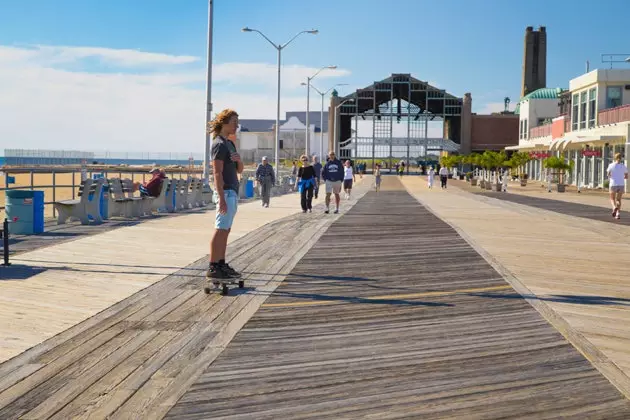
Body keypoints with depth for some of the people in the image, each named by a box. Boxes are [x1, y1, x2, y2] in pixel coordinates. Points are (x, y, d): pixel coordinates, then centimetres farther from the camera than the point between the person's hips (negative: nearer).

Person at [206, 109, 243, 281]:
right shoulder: (219, 144, -12)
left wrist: (238, 160, -6)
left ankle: (221, 264, 16)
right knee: (220, 230, -8)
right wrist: (222, 199, -22)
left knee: (225, 230, 11)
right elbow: (217, 173, -18)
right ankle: (213, 268, -7)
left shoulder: (229, 144, 17)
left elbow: (239, 170, 17)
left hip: (232, 192, 9)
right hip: (225, 192, -9)